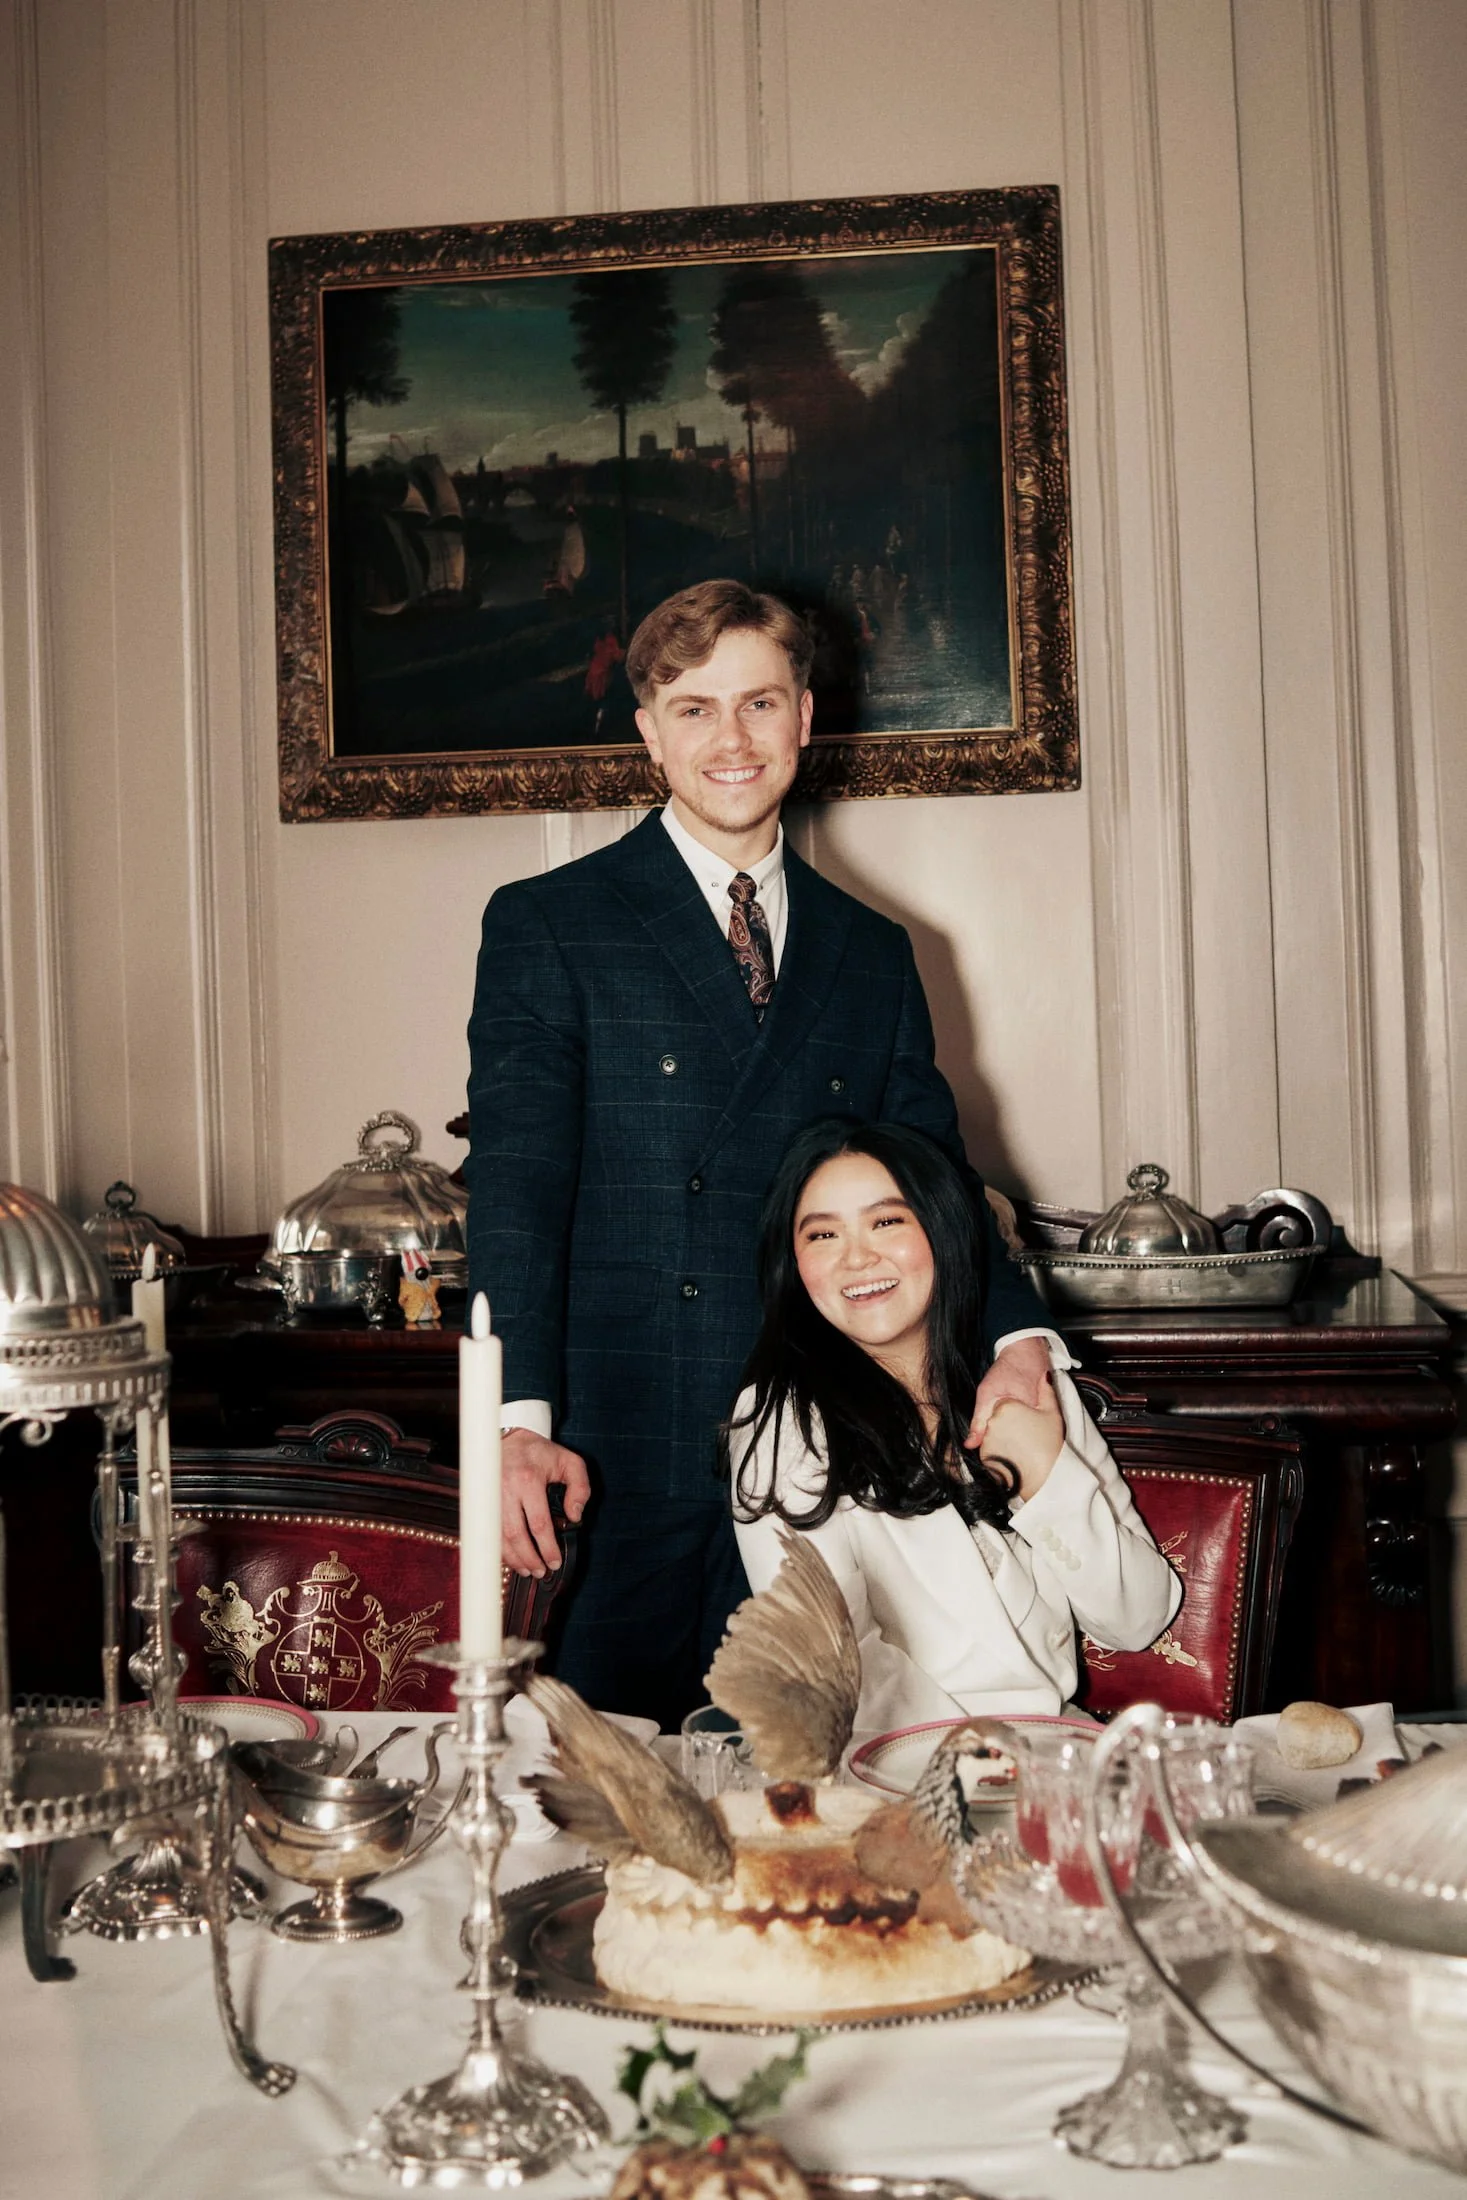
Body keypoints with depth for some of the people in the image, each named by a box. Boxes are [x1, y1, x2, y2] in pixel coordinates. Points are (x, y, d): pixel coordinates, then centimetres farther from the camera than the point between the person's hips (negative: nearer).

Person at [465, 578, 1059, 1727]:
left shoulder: (874, 954, 14)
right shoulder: (546, 925, 2)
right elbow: (516, 1181, -7)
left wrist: (1018, 1334, -8)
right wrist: (518, 1422, -20)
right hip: (618, 1460, -3)